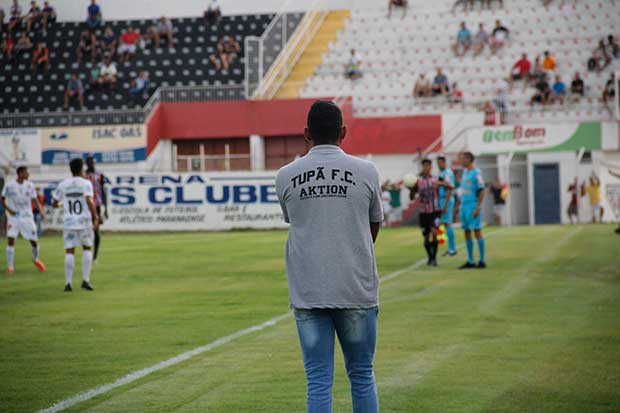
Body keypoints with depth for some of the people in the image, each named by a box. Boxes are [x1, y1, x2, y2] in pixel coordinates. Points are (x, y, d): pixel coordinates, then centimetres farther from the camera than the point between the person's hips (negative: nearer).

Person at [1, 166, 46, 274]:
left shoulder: (30, 185, 0)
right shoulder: (9, 186, -8)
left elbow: (34, 199, 4)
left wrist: (40, 209, -14)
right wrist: (8, 209, -14)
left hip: (27, 217, 2)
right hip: (13, 217, -2)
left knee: (34, 241, 5)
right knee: (11, 240, -13)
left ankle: (36, 260, 33)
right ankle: (10, 267, -6)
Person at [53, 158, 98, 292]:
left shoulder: (63, 185, 4)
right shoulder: (86, 183, -5)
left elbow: (55, 204, 12)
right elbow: (89, 201, -19)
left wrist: (58, 205, 36)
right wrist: (96, 218, -17)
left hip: (69, 222, 2)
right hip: (84, 222, -2)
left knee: (69, 252, 4)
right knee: (87, 248, 15)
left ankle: (68, 283, -5)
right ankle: (85, 280, 5)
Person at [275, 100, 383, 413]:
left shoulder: (286, 176, 2)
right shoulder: (366, 171, 1)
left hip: (307, 292, 0)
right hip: (356, 291, 0)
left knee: (318, 379, 2)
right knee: (361, 375, 12)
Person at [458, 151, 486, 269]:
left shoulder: (476, 173, -9)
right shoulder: (464, 172, 14)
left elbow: (481, 191, -12)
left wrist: (478, 208, -18)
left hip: (473, 206, -8)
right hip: (464, 206, 8)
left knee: (477, 231, -5)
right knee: (467, 233, 8)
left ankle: (482, 261, -1)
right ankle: (470, 261, 13)